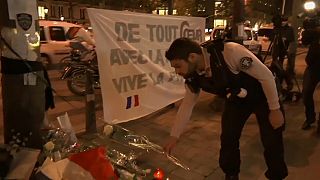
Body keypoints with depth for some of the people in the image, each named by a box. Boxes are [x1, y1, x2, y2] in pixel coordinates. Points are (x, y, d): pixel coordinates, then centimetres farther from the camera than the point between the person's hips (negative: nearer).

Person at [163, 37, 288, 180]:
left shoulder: (230, 52, -39)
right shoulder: (193, 77, -19)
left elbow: (266, 75, -27)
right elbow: (187, 104, -4)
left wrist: (275, 109, -19)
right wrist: (174, 136, -1)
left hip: (263, 95, -4)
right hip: (236, 100, 4)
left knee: (272, 142, 0)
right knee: (227, 140, 1)